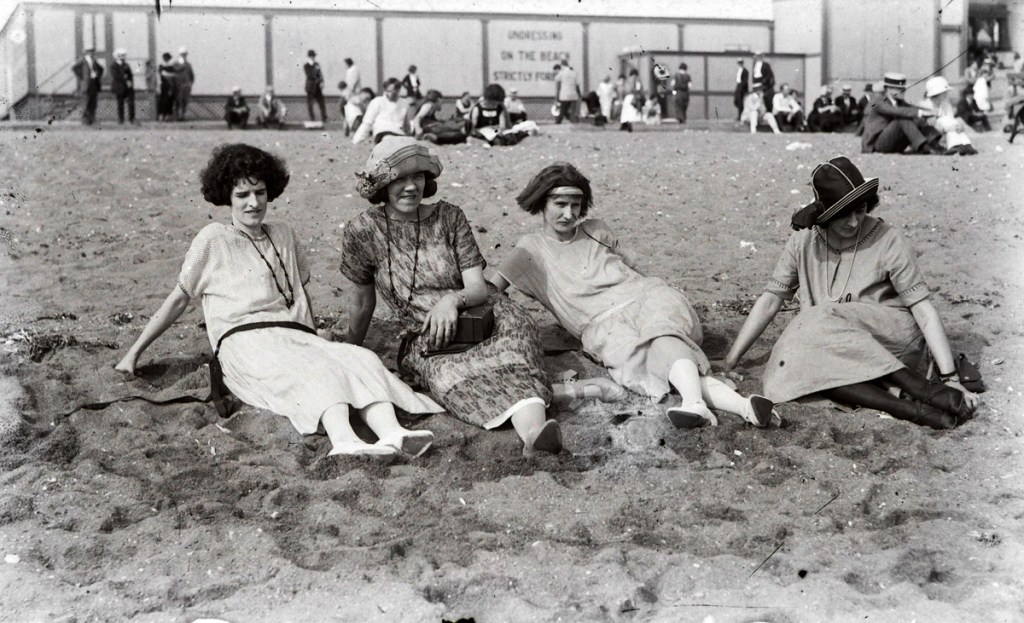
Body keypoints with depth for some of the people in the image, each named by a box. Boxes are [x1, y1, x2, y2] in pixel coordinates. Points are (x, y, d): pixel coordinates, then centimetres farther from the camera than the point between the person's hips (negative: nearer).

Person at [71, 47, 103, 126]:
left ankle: (92, 119, 11)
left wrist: (98, 76, 12)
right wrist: (80, 77, -15)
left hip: (94, 83, 6)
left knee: (93, 102, 5)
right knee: (88, 102, -9)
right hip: (86, 84, -6)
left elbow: (100, 68, 28)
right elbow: (73, 68, -18)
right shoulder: (82, 61, -7)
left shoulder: (94, 61, 12)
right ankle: (85, 120, -3)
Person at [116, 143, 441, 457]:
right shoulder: (213, 239, 13)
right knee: (313, 372, -39)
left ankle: (392, 434, -57)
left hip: (297, 337, 5)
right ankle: (344, 442, -66)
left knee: (360, 360, -30)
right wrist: (134, 352, 14)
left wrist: (315, 342, 23)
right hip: (245, 340, -4)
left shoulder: (283, 235, 26)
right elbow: (178, 299, 16)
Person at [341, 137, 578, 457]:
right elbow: (363, 302, 12)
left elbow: (478, 288, -4)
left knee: (514, 322, -35)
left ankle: (533, 430, -61)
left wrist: (453, 299, -26)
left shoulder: (449, 217, 2)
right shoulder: (363, 231, -1)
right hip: (426, 341, -1)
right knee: (449, 374, -37)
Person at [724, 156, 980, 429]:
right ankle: (911, 410, -35)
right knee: (794, 368, -30)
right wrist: (729, 363, -1)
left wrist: (951, 379, -17)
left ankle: (921, 388, -29)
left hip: (894, 337, -3)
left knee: (819, 321, -30)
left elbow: (924, 310, -10)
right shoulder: (804, 241, 1)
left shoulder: (887, 241, -8)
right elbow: (769, 302, 5)